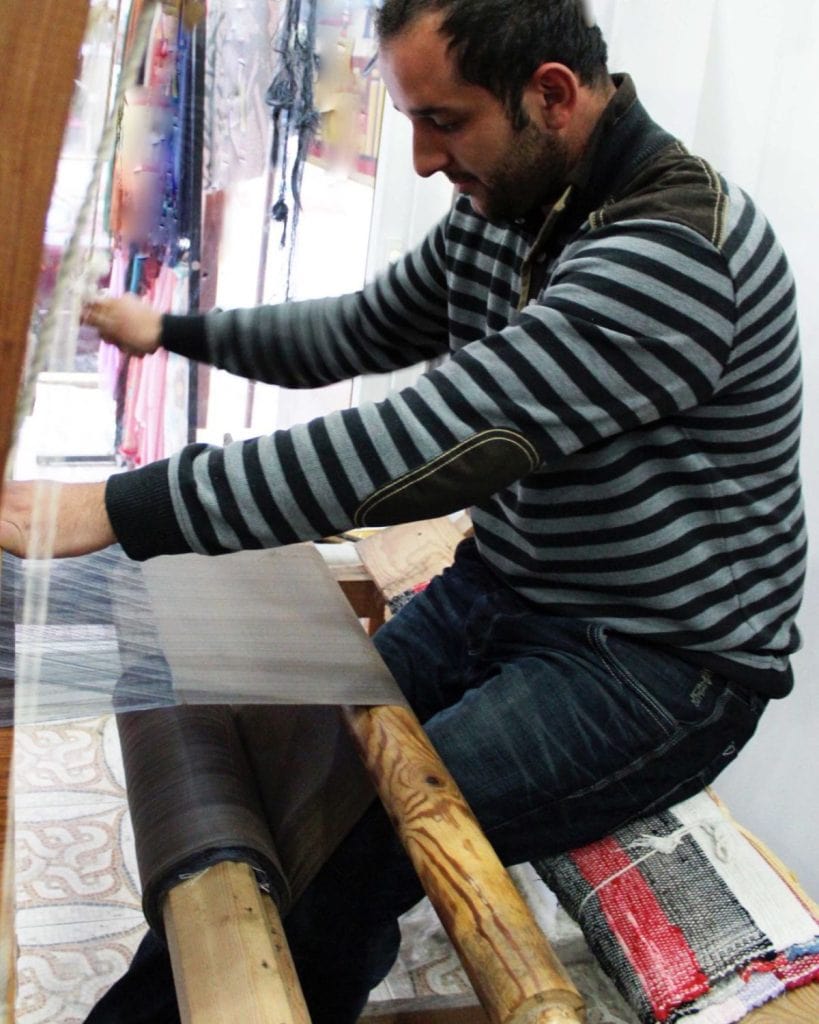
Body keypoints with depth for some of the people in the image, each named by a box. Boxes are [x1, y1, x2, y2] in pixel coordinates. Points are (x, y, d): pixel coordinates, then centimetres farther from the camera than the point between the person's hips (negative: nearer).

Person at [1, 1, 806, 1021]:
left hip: (660, 666, -8)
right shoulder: (496, 208, 3)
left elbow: (437, 441, -33)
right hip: (496, 595, 8)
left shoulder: (675, 250, -25)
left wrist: (119, 507, -31)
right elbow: (361, 333, 20)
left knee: (352, 849, -22)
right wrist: (171, 330, 16)